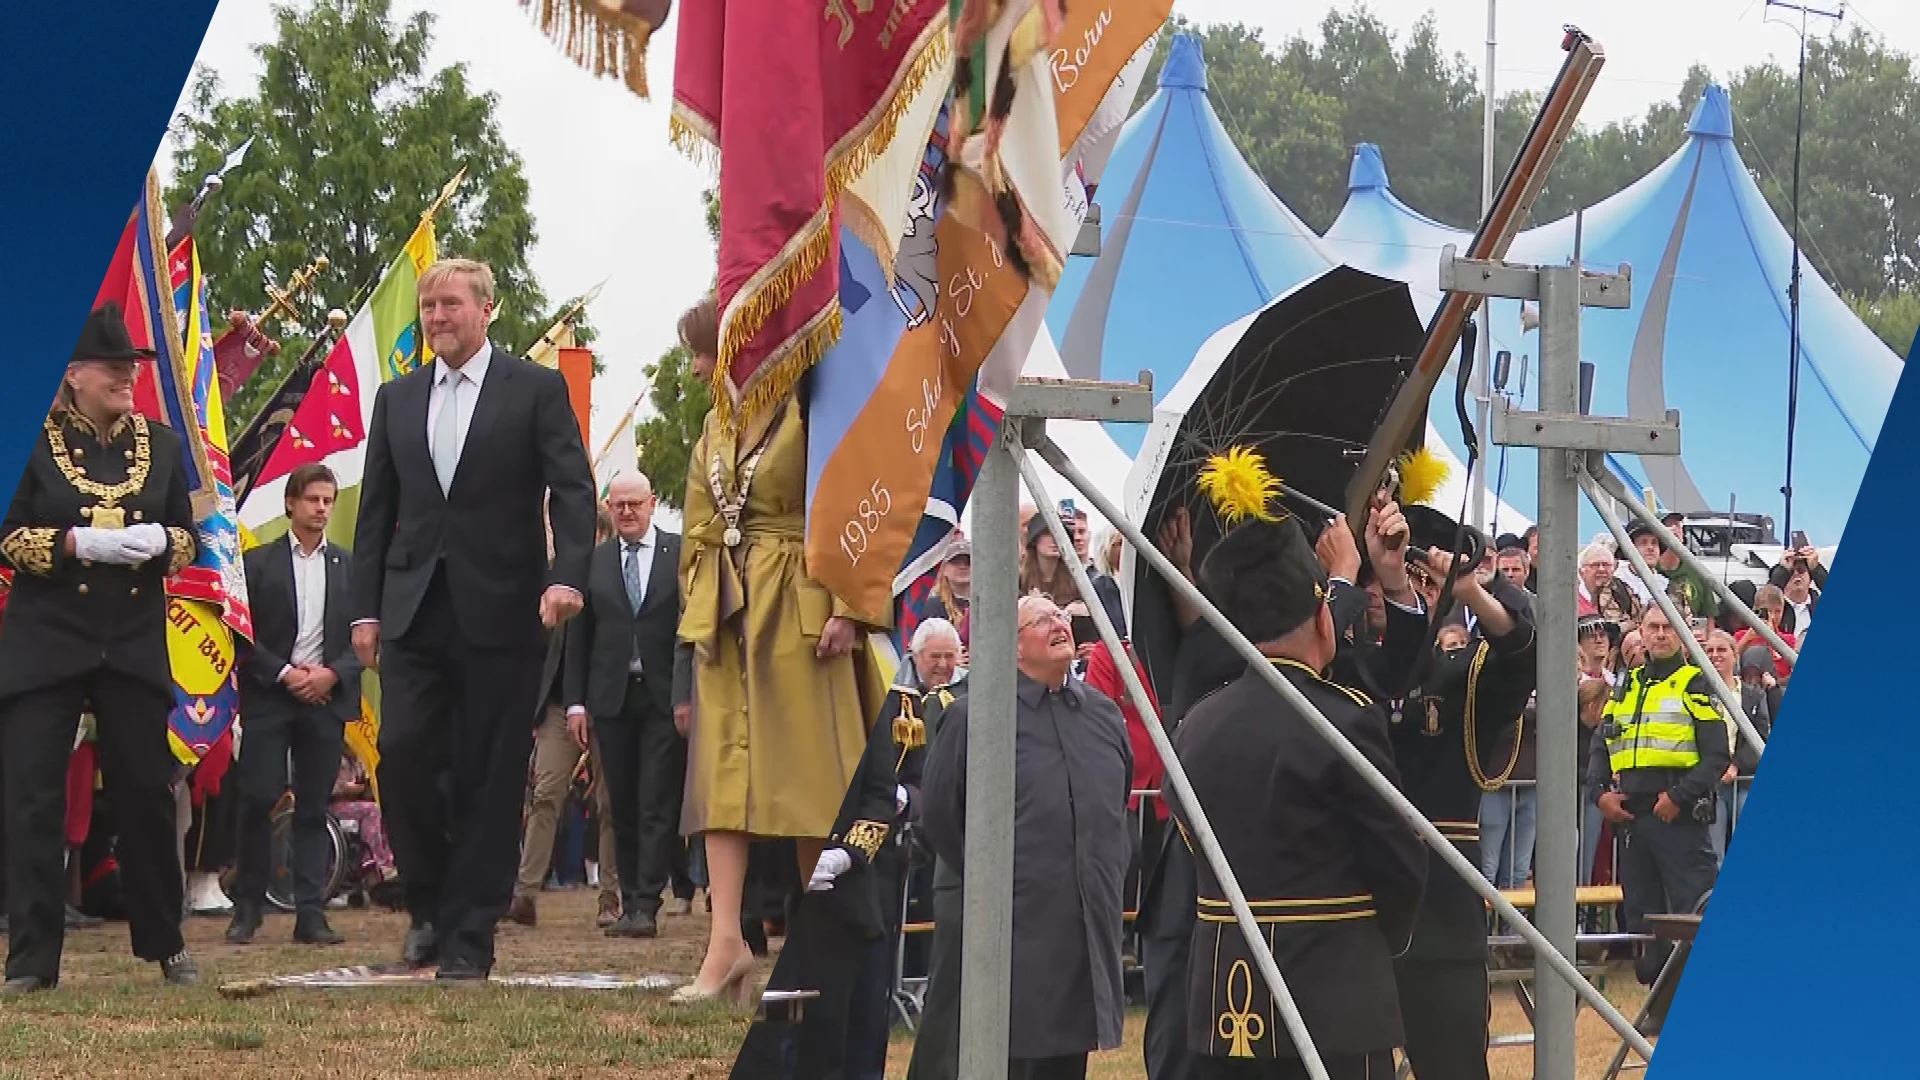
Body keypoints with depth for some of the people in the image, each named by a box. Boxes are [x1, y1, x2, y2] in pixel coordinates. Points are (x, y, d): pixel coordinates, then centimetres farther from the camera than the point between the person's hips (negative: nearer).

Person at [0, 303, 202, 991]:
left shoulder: (162, 445, 11)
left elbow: (187, 539, 15)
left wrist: (160, 541, -8)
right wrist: (77, 543, -16)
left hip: (135, 646, 3)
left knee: (147, 793, 5)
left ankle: (165, 944, 20)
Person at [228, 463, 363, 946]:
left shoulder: (349, 566, 11)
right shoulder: (257, 563, 6)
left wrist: (332, 674, -8)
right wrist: (283, 673, -10)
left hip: (327, 698, 2)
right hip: (267, 696, -2)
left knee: (314, 809, 1)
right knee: (258, 800, -9)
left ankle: (311, 914, 0)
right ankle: (247, 909, 2)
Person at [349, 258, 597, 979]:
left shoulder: (536, 391, 3)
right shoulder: (396, 400, 15)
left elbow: (572, 491, -5)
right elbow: (376, 509, 16)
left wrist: (567, 575, -20)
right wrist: (366, 608, 7)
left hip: (500, 614, -3)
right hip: (415, 612, 3)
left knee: (489, 778, -2)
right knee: (403, 753, -9)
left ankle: (470, 933, 4)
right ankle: (430, 904, 10)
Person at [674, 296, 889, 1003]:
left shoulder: (809, 414, -8)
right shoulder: (716, 427, 15)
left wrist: (846, 608, -17)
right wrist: (698, 606, 9)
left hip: (798, 610, -7)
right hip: (726, 617, 7)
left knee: (808, 774, -2)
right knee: (722, 771, -4)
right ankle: (726, 941, -10)